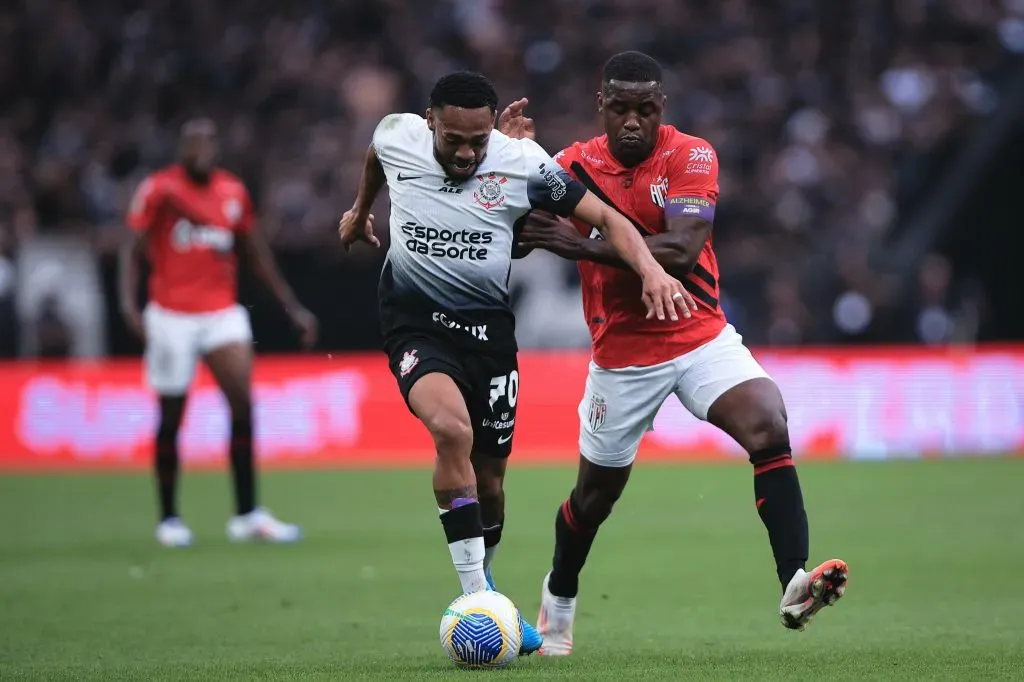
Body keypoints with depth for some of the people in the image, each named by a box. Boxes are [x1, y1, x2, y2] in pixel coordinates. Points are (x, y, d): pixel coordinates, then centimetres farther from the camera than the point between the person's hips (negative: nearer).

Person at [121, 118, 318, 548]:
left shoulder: (233, 192, 6)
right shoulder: (159, 189, -5)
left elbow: (257, 255, 15)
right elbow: (133, 250, -7)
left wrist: (293, 308, 14)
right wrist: (129, 304, -22)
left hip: (222, 314, 3)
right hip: (172, 316, -3)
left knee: (243, 404, -10)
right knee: (171, 417, 3)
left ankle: (247, 515, -6)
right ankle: (168, 519, 16)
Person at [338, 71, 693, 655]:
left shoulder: (523, 163, -12)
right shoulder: (397, 139, -8)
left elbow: (604, 218, -10)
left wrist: (650, 269, -28)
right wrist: (361, 210, 36)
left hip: (489, 327, 2)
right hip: (416, 322, -2)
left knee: (489, 476, 8)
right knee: (451, 426, -30)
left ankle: (483, 581, 38)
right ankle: (476, 599, -26)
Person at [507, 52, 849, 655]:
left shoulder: (691, 156, -12)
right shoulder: (575, 165, -4)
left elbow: (681, 251, -25)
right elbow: (517, 240, -3)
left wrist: (585, 246, -33)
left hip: (701, 337, -1)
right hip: (620, 353, 1)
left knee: (769, 428, -27)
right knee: (597, 492, 13)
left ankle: (794, 586, -31)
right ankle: (558, 600, 41)